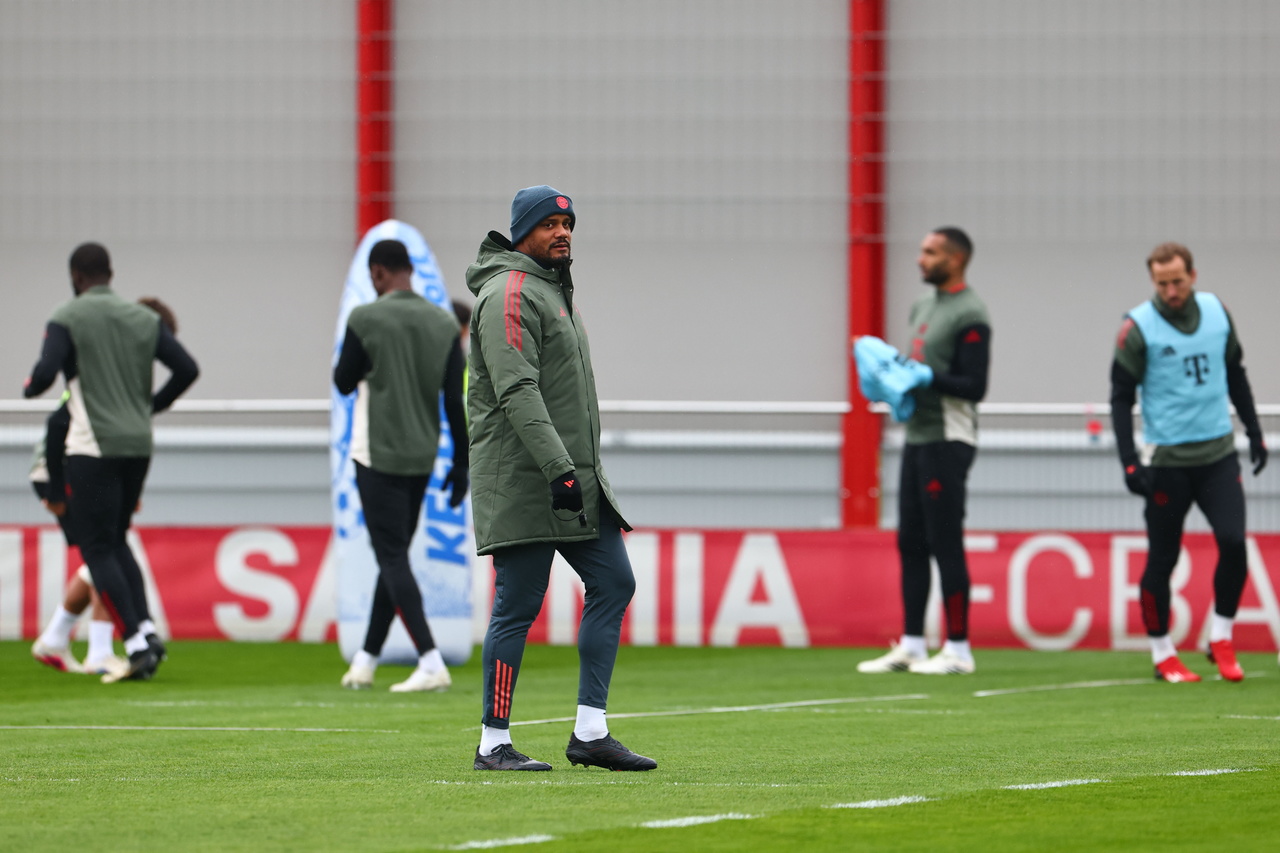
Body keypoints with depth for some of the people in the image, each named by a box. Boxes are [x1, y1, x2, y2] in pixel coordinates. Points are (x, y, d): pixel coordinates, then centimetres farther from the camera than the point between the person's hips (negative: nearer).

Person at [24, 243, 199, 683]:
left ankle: (136, 644, -10)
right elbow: (187, 369, 5)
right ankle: (146, 628, 5)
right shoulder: (143, 318, 9)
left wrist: (29, 387, 7)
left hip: (94, 448, -5)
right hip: (139, 444, 5)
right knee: (115, 541, 20)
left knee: (97, 548, 0)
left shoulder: (67, 319, -5)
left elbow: (46, 373, -17)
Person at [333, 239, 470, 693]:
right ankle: (365, 660, 22)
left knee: (393, 559, -6)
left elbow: (344, 382, 0)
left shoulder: (366, 318, -9)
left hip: (379, 455, -5)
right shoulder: (444, 323, 4)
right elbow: (455, 399, 2)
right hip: (422, 458, 5)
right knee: (394, 557, 15)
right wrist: (461, 465, 7)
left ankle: (431, 663, -19)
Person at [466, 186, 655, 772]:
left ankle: (590, 733, 4)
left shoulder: (553, 289, 21)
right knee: (518, 606, -7)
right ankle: (494, 744, -1)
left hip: (577, 477, 10)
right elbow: (517, 392, -22)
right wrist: (558, 468, -29)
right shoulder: (509, 293, -11)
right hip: (522, 481, -10)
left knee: (613, 583, 3)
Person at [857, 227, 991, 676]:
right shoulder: (924, 306, 17)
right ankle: (911, 645, 14)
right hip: (917, 436, 9)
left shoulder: (969, 316, -12)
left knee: (945, 544, -7)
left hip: (947, 441, -9)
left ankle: (958, 649, -3)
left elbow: (974, 386, -17)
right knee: (910, 542, 10)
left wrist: (927, 378, -22)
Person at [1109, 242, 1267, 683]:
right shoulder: (1138, 328, -8)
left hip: (1218, 452, 3)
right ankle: (1163, 655, 14)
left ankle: (1221, 639, 8)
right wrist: (1130, 462, -13)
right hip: (1166, 460, -3)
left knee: (1233, 542, -9)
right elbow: (1121, 398, -6)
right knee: (1162, 560, 2)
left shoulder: (1217, 312, 5)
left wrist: (1254, 432, 17)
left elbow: (1236, 376, 18)